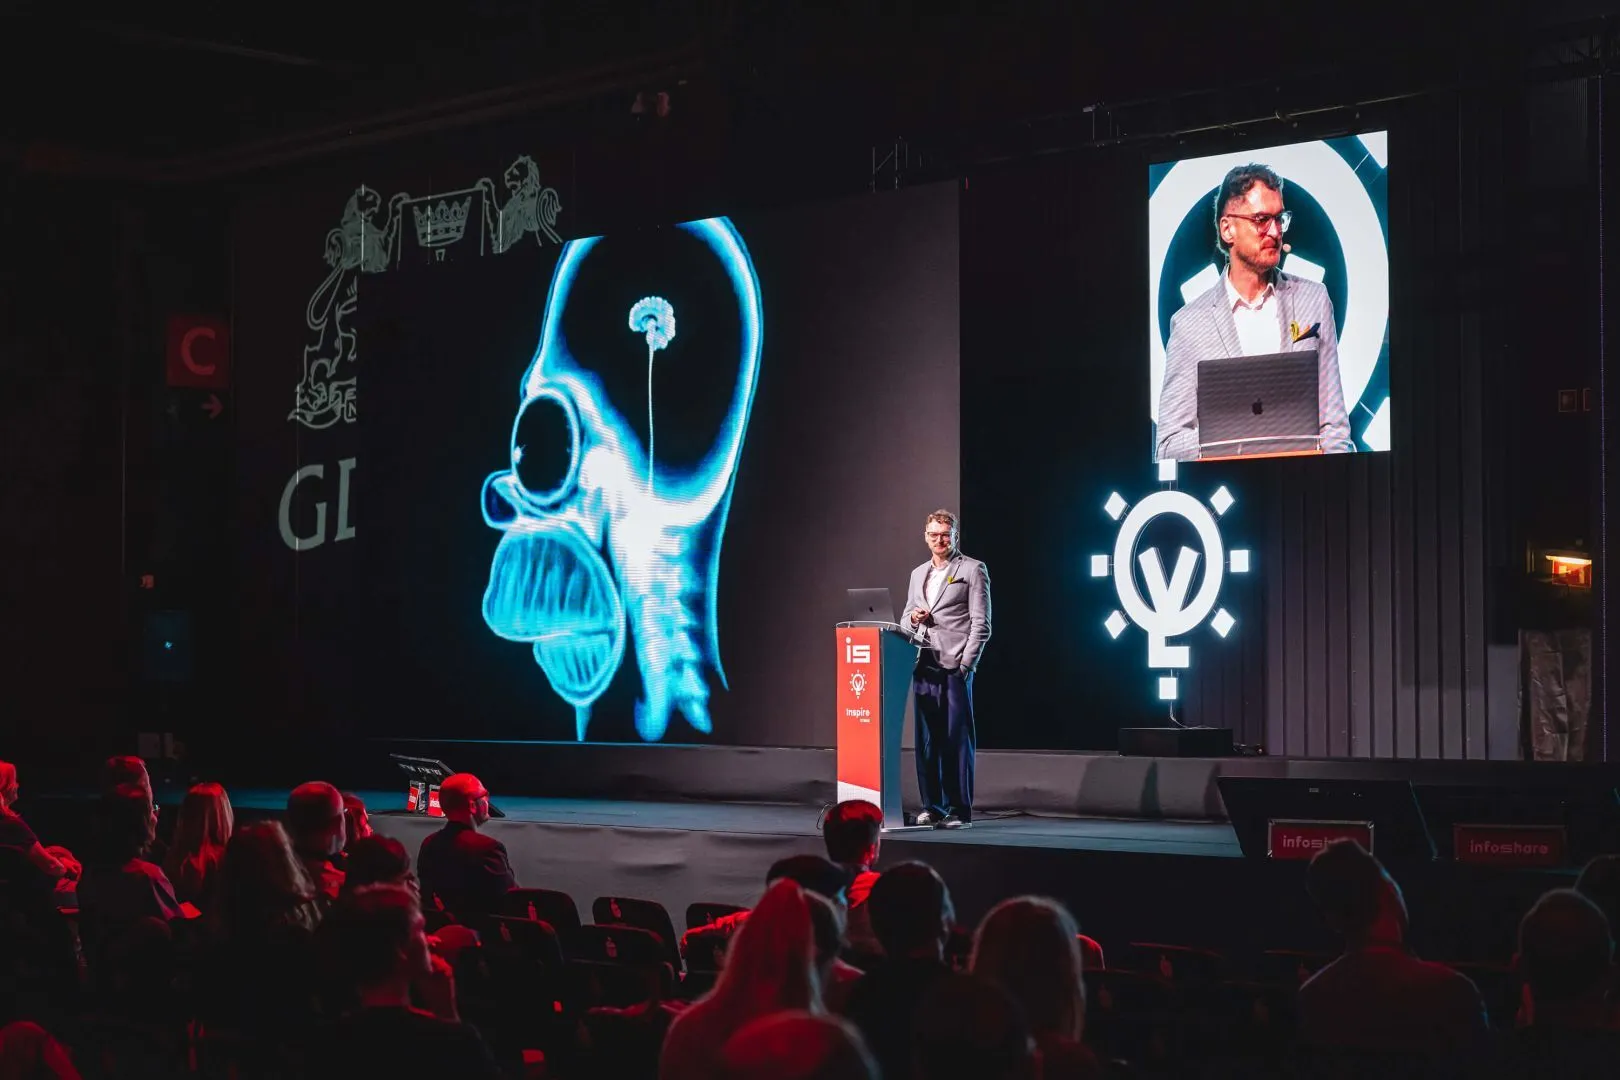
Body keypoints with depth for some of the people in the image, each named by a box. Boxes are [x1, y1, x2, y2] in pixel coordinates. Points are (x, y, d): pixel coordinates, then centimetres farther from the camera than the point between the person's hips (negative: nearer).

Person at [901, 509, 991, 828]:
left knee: (957, 739, -5)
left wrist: (966, 665, -10)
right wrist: (913, 618, 1)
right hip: (924, 668, 6)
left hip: (955, 669, -6)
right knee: (926, 740, 5)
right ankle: (931, 807, 11)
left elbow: (981, 623, -3)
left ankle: (959, 810, -2)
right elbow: (905, 619, 25)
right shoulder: (918, 574, 20)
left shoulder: (972, 570, 2)